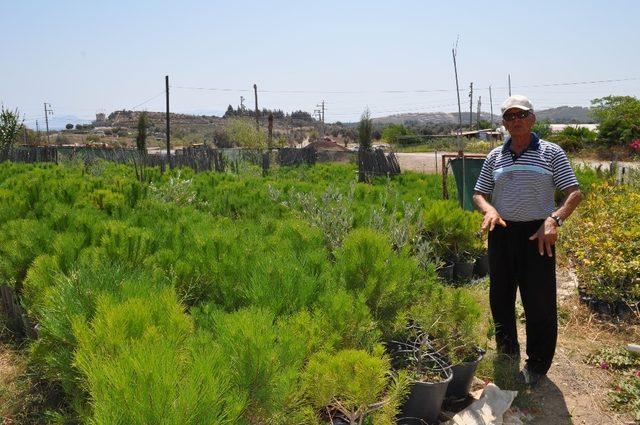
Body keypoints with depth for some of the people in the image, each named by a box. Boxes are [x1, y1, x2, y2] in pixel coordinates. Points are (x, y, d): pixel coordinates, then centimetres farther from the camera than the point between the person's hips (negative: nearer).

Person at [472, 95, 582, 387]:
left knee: (539, 303, 1)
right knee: (500, 299, 12)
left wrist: (554, 219, -23)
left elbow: (574, 192, -6)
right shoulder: (495, 157, 9)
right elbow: (479, 194, 13)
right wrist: (489, 209, -10)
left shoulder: (551, 153, -1)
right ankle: (507, 358, 33)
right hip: (501, 232, 4)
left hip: (537, 234, -3)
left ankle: (537, 365, 19)